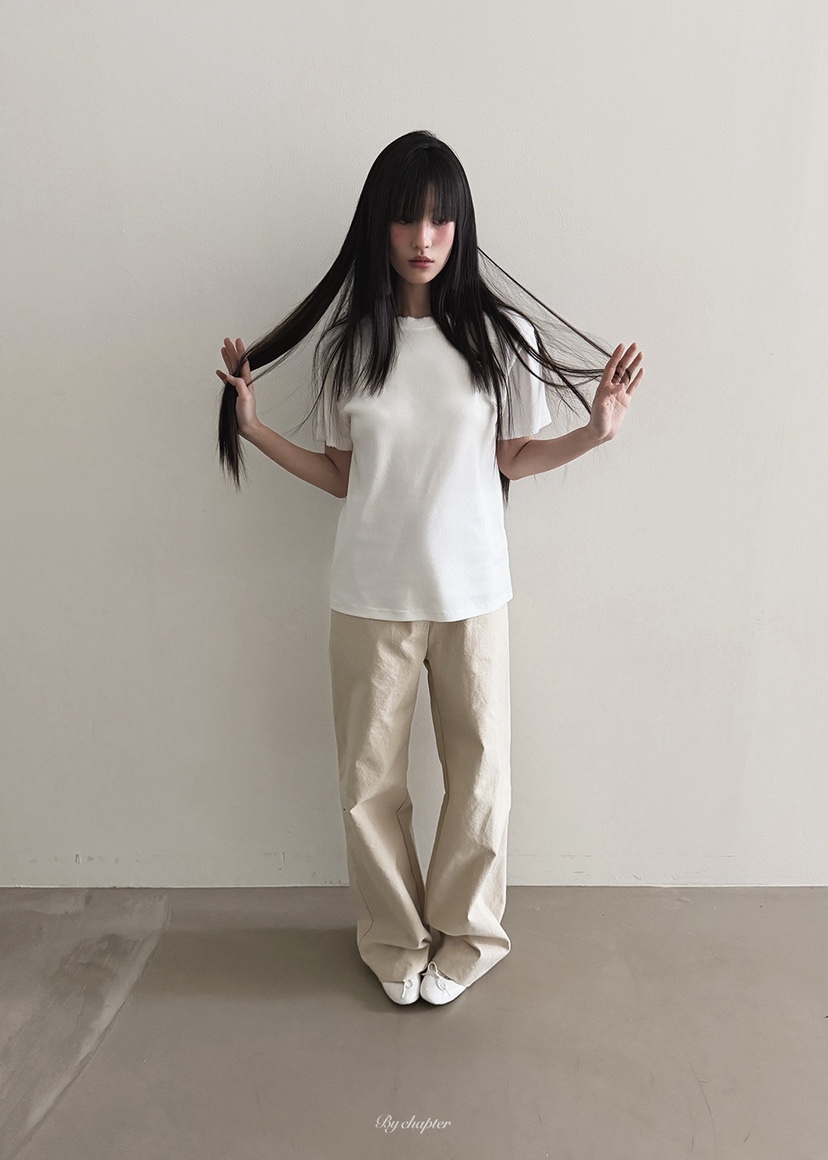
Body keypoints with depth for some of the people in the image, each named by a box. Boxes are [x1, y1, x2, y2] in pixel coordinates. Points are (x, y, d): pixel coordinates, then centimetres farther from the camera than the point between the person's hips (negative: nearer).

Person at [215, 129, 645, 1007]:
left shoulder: (501, 334, -3)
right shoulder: (345, 342, 0)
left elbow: (512, 459, 5)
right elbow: (342, 475, 4)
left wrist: (597, 431, -8)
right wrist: (252, 427, -3)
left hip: (471, 591, 0)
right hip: (369, 596, 1)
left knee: (480, 773, 11)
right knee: (369, 778, 11)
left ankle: (464, 934, 37)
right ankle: (394, 940, 37)